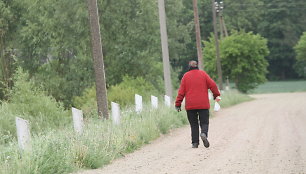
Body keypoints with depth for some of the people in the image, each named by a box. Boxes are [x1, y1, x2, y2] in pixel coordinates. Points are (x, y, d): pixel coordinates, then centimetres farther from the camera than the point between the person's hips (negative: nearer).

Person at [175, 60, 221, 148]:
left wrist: (178, 104, 7)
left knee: (194, 124, 8)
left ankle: (195, 142, -2)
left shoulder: (186, 76, 5)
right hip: (203, 105, -1)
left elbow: (181, 91, 4)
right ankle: (204, 133, -28)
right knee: (204, 122, 3)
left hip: (190, 105, 1)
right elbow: (212, 85, 0)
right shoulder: (203, 73, 5)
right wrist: (216, 95, 13)